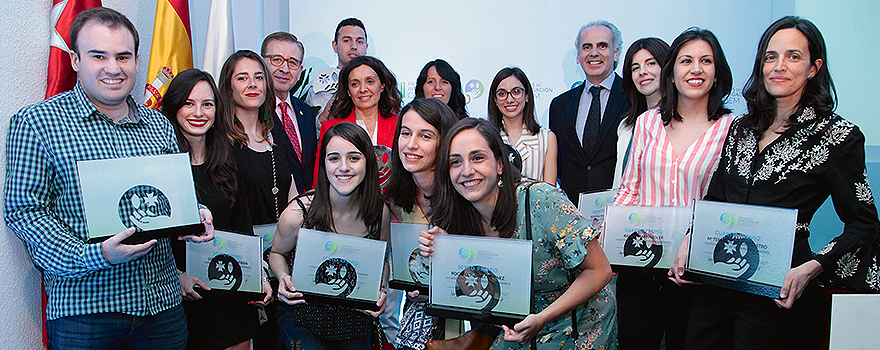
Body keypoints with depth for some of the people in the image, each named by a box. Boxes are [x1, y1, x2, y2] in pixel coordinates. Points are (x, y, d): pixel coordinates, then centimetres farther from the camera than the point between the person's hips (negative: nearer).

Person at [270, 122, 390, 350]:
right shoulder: (297, 213, -18)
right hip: (302, 318, -2)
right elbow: (277, 253, 2)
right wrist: (284, 278, -17)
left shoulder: (381, 212, -10)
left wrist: (380, 290, -9)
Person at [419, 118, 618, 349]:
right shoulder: (460, 219, -7)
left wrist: (542, 319, -27)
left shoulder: (541, 201, -23)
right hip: (520, 327, 3)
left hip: (581, 328, -3)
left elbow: (599, 271, -19)